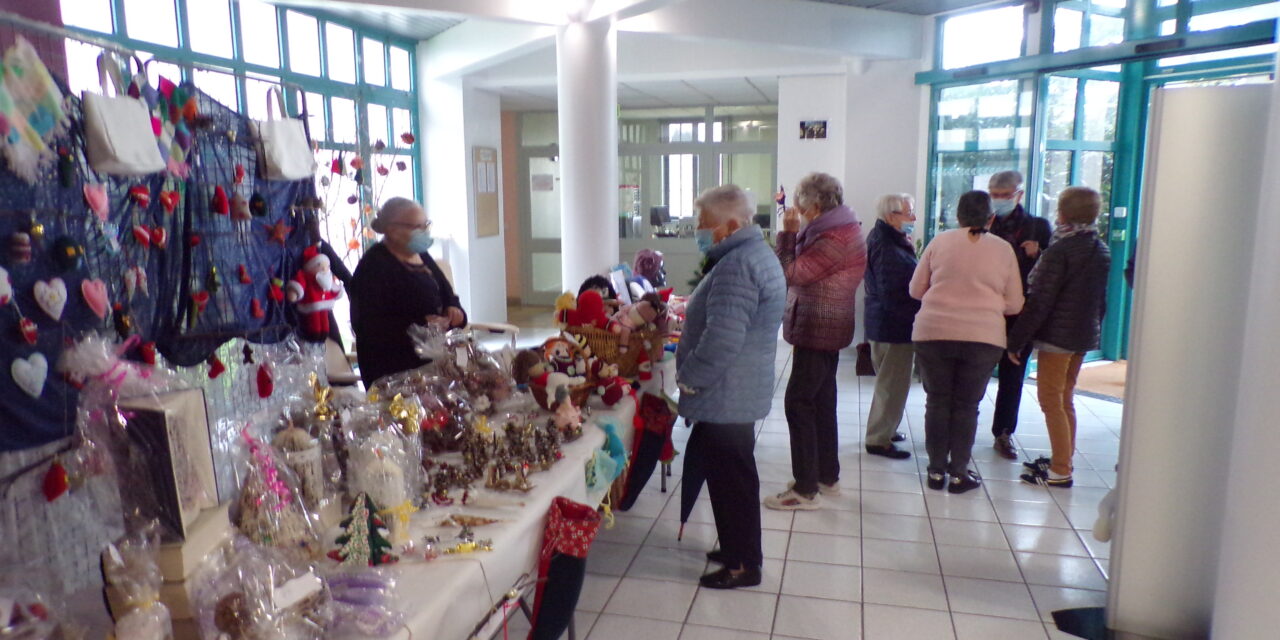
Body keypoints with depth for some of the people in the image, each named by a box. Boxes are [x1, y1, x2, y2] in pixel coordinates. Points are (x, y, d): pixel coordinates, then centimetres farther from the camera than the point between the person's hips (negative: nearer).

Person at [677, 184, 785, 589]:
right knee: (732, 476, 21)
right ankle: (740, 549, 34)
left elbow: (721, 339, -29)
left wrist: (688, 378, -16)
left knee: (731, 480, 2)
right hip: (741, 393, 11)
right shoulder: (758, 254, 13)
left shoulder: (736, 266, -22)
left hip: (725, 399, -11)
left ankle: (743, 565, 15)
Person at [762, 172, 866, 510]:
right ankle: (827, 476, 28)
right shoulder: (838, 228, 12)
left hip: (818, 330, -11)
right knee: (822, 402, 16)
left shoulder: (834, 238, -21)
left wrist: (788, 232, -12)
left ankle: (805, 490, -3)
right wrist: (795, 234, 2)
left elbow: (790, 274, -20)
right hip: (824, 329, 11)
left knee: (798, 403, -8)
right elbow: (804, 269, 12)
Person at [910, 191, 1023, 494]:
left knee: (937, 402, 11)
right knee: (966, 406, 10)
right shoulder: (1003, 249, 3)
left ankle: (936, 470, 17)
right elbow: (1014, 304, 7)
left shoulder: (940, 241, 2)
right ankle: (959, 473, 14)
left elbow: (916, 289, 7)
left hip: (934, 333, 0)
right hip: (983, 337, 0)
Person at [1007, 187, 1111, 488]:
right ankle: (1063, 460, 27)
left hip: (1057, 335, -8)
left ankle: (1061, 471, 2)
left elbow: (1040, 301, -18)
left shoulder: (1060, 250, -17)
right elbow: (1100, 299, 14)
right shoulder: (1102, 250, 8)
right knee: (1065, 400, 18)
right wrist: (1094, 330, 22)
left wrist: (1016, 339, -14)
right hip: (1085, 336, 8)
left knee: (1051, 402, -1)